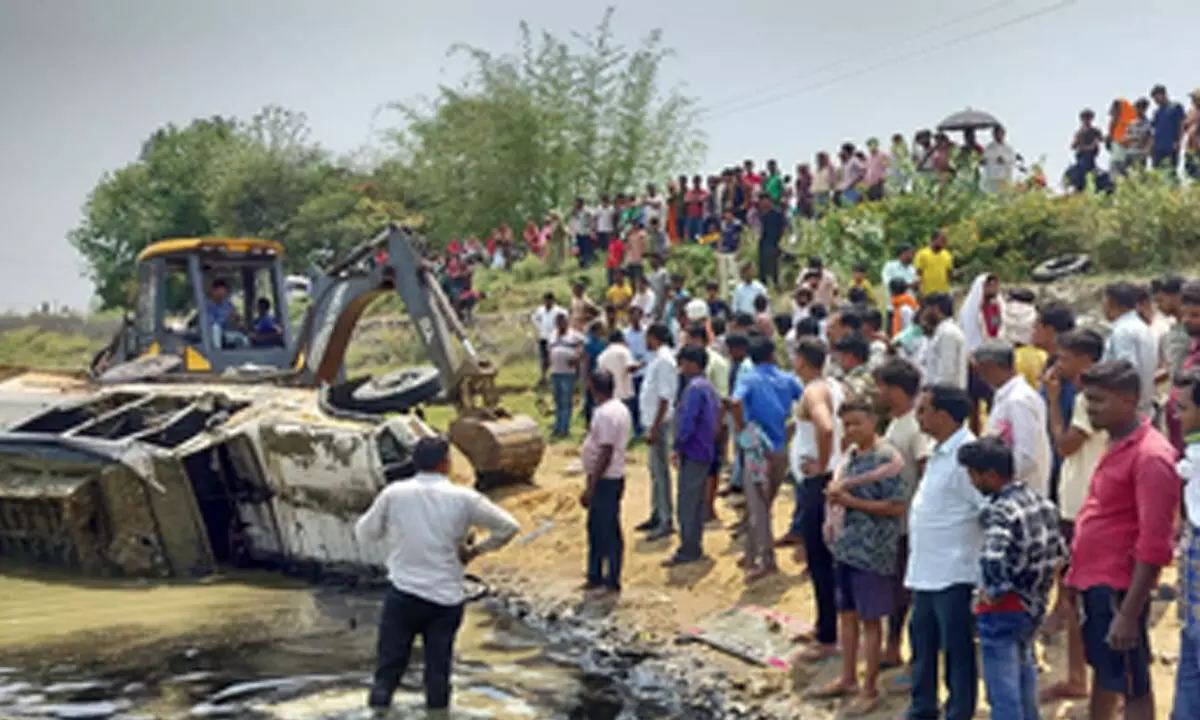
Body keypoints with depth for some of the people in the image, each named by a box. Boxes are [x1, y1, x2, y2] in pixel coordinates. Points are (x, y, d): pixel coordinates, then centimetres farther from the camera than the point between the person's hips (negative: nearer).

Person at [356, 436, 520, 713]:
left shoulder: (394, 493, -2)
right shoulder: (463, 498, -3)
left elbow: (363, 535, 8)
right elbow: (508, 527, 1)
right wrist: (475, 551, 11)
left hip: (402, 594, 0)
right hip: (446, 598, 0)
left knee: (387, 672, 8)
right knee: (438, 674, 9)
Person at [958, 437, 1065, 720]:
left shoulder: (1000, 511, -22)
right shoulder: (1042, 502, 3)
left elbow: (992, 560, -37)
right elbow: (1059, 553, 12)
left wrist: (991, 592, -20)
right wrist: (1038, 587, 17)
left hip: (1003, 610, -9)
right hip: (1033, 606, 9)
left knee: (1002, 689, -1)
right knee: (1023, 675, 26)